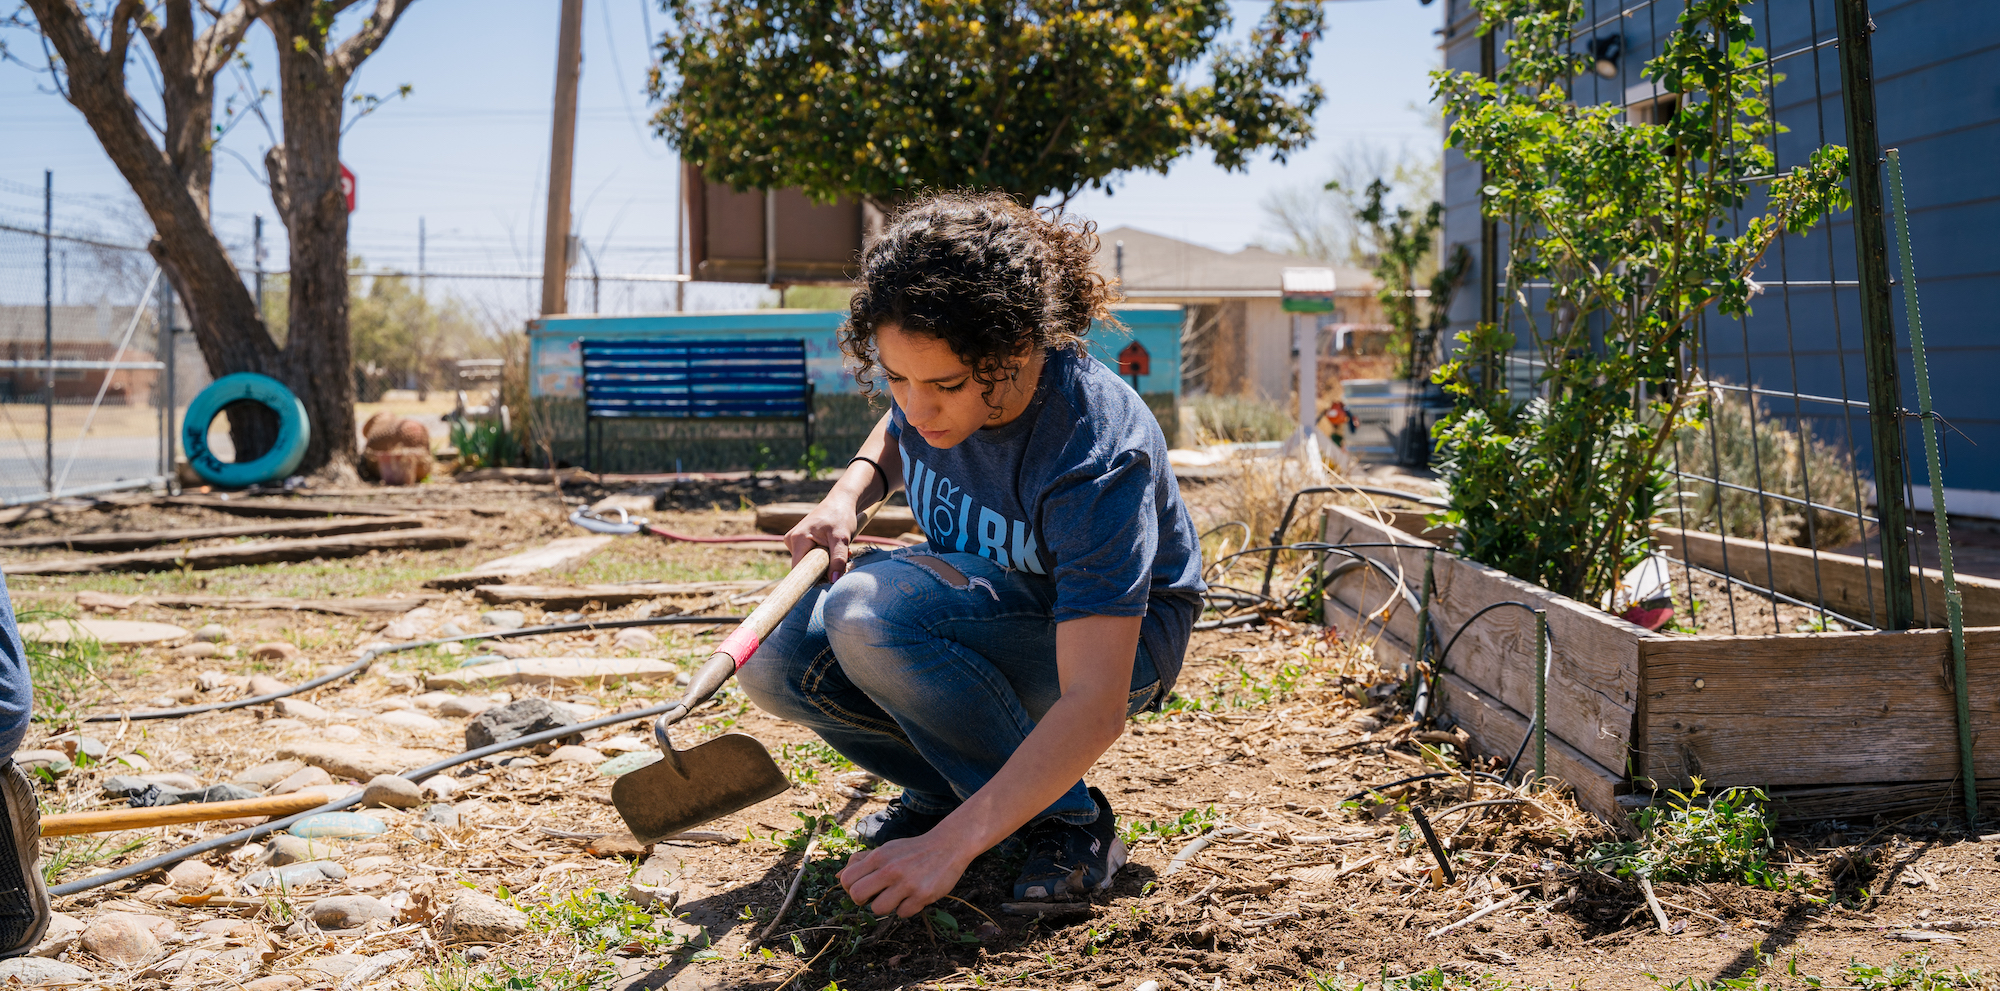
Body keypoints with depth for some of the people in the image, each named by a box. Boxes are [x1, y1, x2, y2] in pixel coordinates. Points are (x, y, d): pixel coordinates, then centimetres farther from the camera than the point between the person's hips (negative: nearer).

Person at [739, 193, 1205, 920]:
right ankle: (951, 785, 4)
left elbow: (1095, 711, -38)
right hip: (979, 601, 7)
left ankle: (1066, 821, -18)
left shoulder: (1094, 460, -36)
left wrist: (949, 846, -41)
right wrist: (850, 491, -9)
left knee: (872, 611, -34)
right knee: (777, 657, -17)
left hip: (1119, 637, -7)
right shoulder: (928, 372, -16)